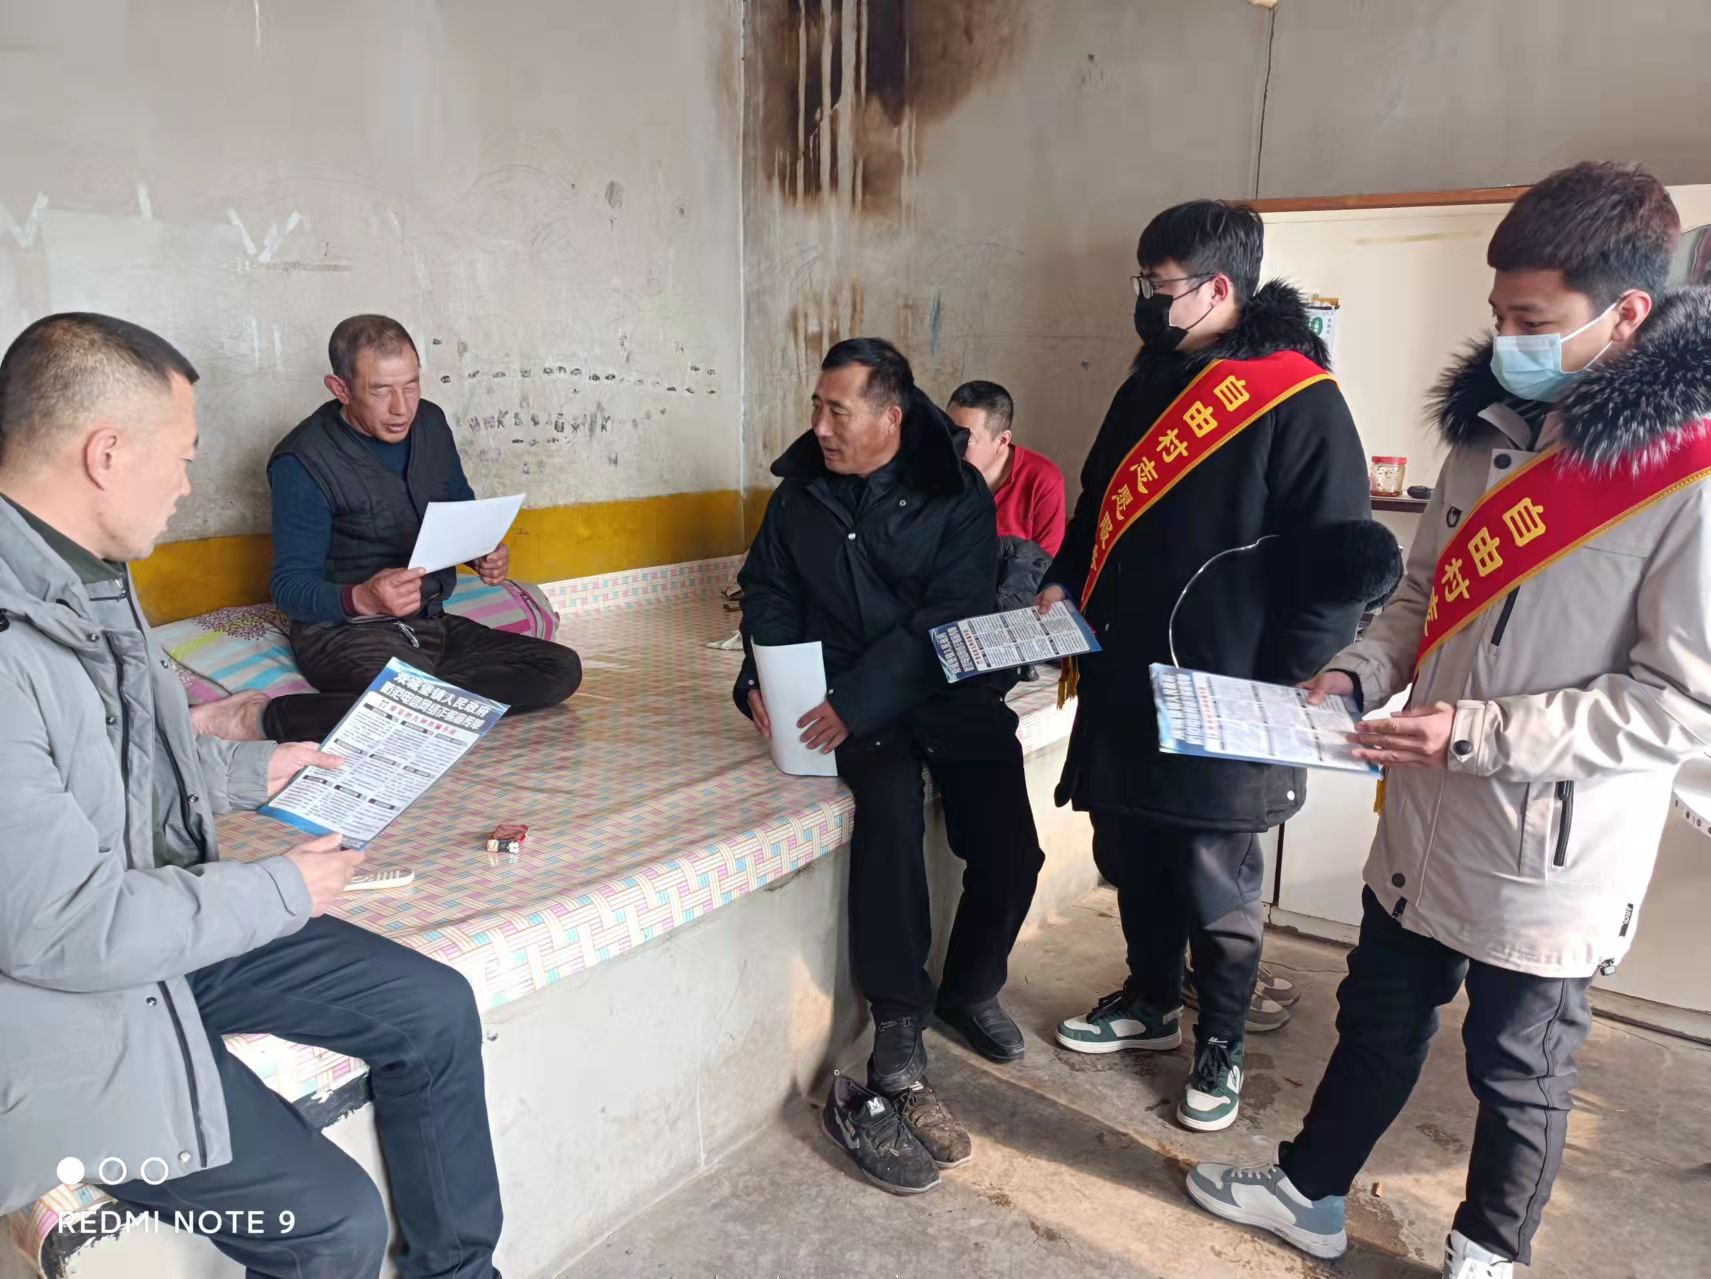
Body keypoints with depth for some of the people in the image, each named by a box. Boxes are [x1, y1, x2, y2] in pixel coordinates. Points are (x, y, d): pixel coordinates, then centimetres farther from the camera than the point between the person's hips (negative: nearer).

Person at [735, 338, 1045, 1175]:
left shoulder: (956, 493, -4)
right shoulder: (800, 494, 7)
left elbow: (950, 616, -14)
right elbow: (769, 594, 14)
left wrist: (858, 699, -24)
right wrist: (764, 677, -5)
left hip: (950, 689, 0)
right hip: (845, 700, 0)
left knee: (1009, 845, -17)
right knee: (888, 803, -30)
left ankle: (970, 988, 16)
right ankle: (898, 1046, -21)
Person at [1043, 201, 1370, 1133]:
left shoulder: (1299, 402, -12)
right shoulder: (1149, 386, 12)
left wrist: (1282, 696, -16)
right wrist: (1064, 584, 8)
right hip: (1123, 689, 7)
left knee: (1217, 889, 8)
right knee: (1132, 862, 18)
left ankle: (1220, 1044, 29)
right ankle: (1150, 1001, 40)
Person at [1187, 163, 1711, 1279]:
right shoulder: (1494, 421, 2)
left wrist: (1477, 729, -24)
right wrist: (1357, 673, -6)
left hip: (1551, 859, -6)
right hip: (1426, 824, 6)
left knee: (1519, 1072, 18)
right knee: (1378, 1023, 23)